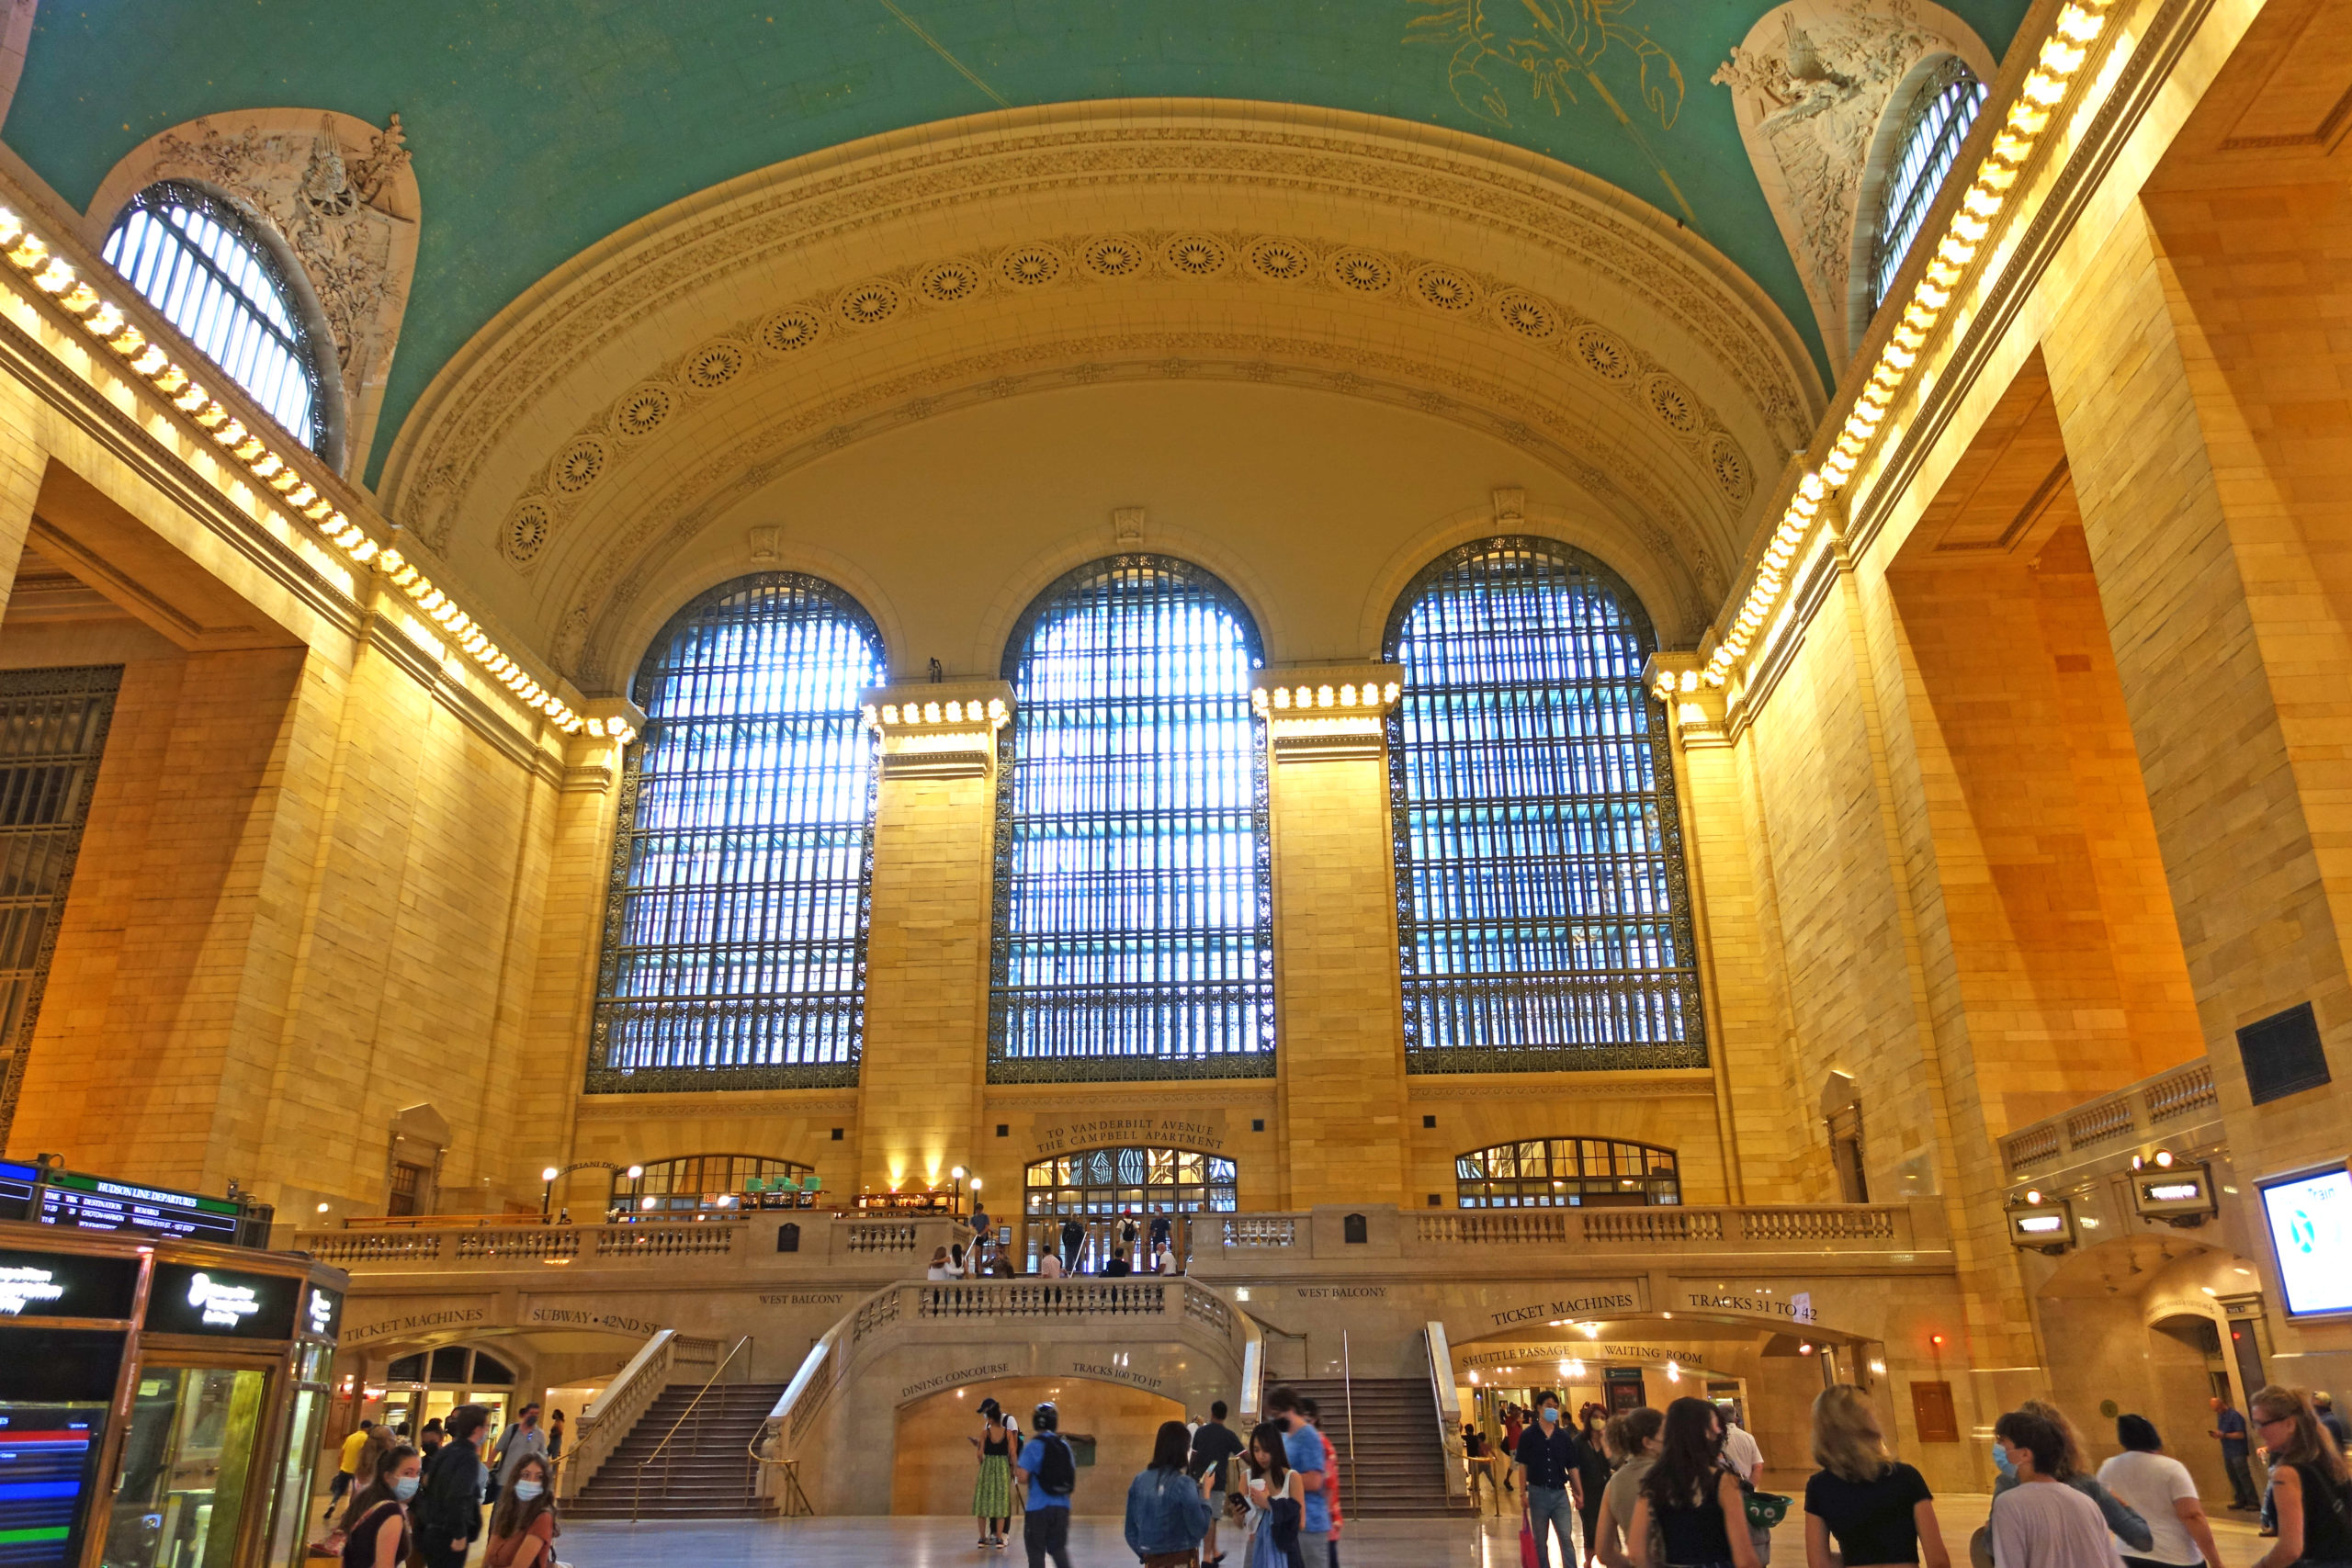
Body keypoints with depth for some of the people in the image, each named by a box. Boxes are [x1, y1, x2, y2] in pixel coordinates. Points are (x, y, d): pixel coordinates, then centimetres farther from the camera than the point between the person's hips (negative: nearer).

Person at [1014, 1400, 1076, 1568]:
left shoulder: (1032, 1446, -9)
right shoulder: (1065, 1446, 6)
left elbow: (1022, 1478, -16)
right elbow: (1074, 1478, 11)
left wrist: (1016, 1470, 5)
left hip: (1038, 1508, -4)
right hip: (1062, 1507, 4)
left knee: (1036, 1551, 7)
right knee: (1059, 1548, 16)